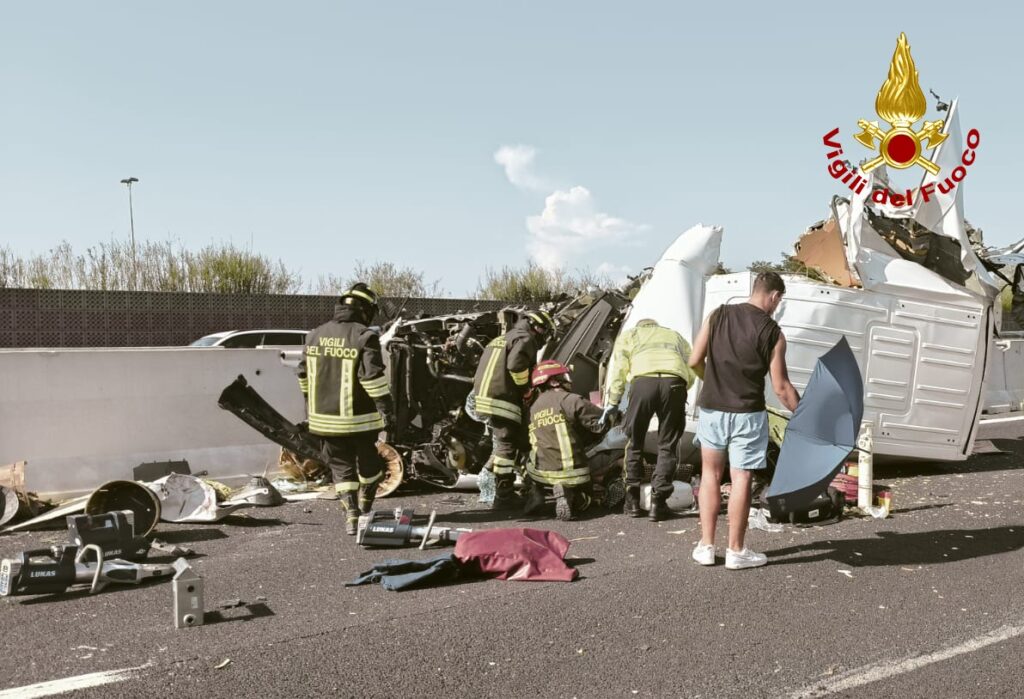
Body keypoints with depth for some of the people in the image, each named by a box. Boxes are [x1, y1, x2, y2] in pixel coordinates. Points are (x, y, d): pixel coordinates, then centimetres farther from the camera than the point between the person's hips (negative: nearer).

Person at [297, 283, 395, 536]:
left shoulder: (315, 335, 6)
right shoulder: (364, 337, -13)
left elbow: (304, 375, 14)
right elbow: (374, 377, -19)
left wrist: (311, 406, 27)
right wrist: (387, 411, -16)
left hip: (325, 417, 4)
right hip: (358, 417, -4)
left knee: (341, 465, 11)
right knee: (368, 463, 17)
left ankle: (352, 516, -1)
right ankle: (365, 511, 30)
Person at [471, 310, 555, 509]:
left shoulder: (503, 338, 26)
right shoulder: (525, 339, -4)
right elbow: (516, 364, -22)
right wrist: (527, 387, -9)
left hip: (484, 396, 9)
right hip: (502, 399, -9)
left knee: (504, 439, 22)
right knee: (507, 444, -4)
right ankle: (504, 495, -2)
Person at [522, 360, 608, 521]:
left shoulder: (533, 408, 9)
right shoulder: (569, 400, -11)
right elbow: (601, 423, -10)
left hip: (540, 473, 5)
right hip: (571, 473, -5)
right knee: (584, 499, 25)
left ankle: (535, 492, 9)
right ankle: (568, 494, -11)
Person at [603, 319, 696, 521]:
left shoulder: (629, 335, 31)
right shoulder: (676, 336, 38)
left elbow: (619, 369, 14)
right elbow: (691, 372, 24)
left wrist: (612, 404, 15)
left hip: (643, 381, -1)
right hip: (674, 383, 1)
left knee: (634, 442, 14)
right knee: (667, 446, 11)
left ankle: (633, 501, 17)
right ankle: (658, 502, 9)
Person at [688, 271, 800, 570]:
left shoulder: (718, 315, 0)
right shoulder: (772, 332, -7)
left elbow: (695, 361, 2)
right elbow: (781, 387, -7)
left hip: (711, 408, 3)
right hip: (747, 413, -3)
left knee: (710, 475, 15)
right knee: (740, 479, 6)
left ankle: (706, 547, 18)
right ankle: (735, 551, 14)